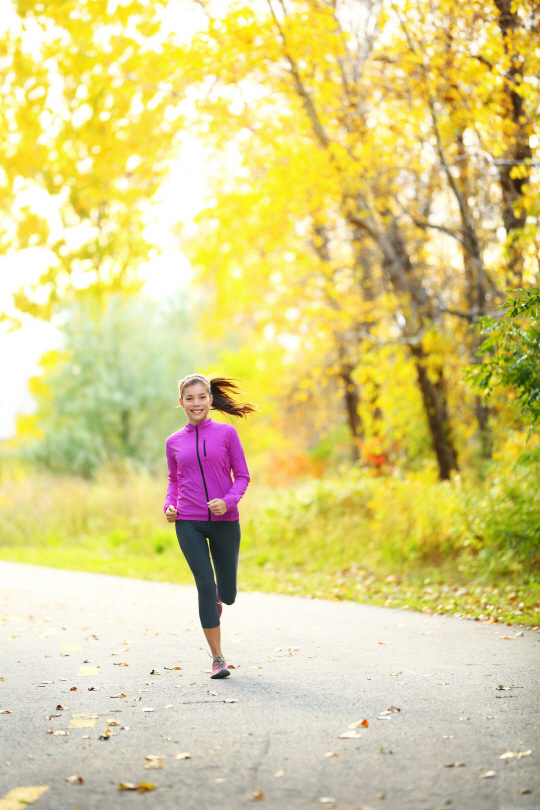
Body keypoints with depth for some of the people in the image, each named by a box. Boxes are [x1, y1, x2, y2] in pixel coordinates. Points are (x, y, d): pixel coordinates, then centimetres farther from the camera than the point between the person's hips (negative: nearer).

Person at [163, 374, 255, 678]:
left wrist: (227, 501, -15)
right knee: (205, 584, -9)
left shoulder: (226, 433, 1)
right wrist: (169, 505, 1)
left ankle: (216, 598, 44)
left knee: (227, 593, 4)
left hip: (224, 521, 0)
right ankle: (218, 658, 1)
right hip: (189, 523, 0)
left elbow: (242, 476, 2)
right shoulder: (174, 442, 8)